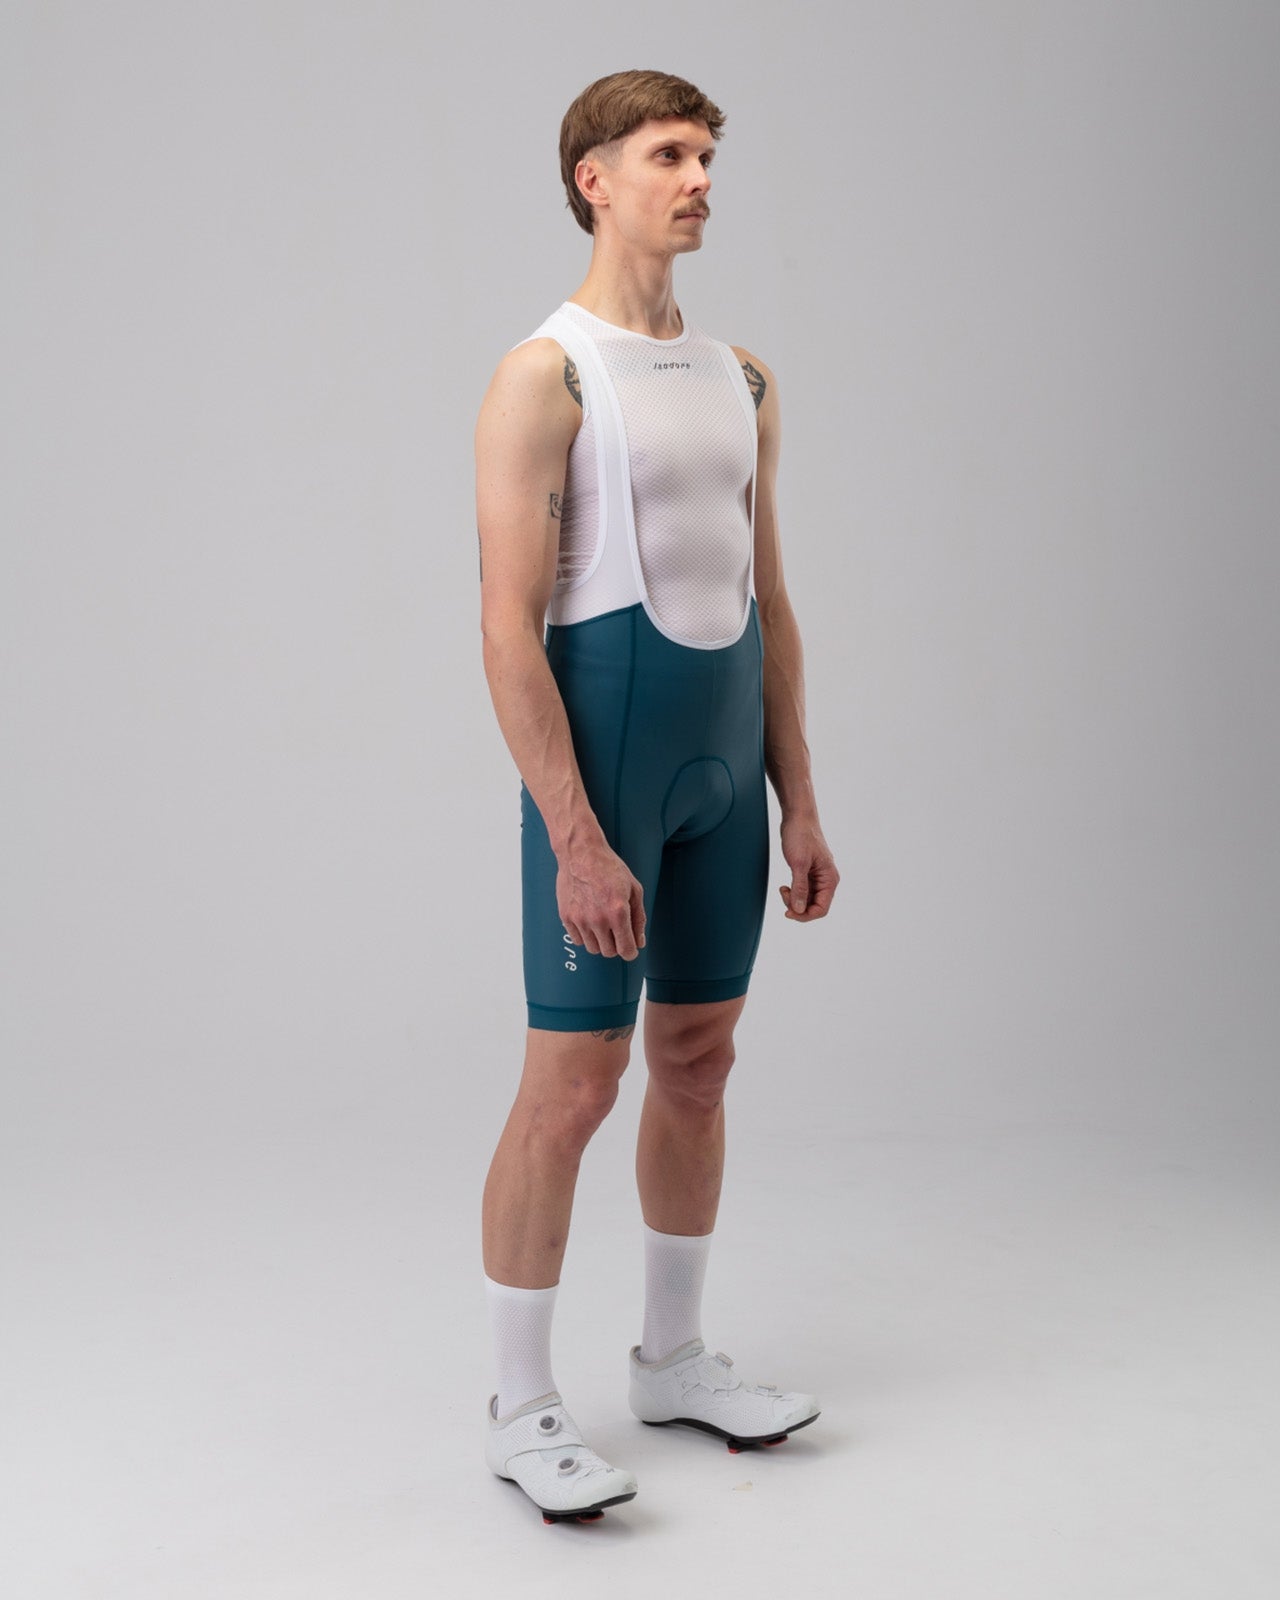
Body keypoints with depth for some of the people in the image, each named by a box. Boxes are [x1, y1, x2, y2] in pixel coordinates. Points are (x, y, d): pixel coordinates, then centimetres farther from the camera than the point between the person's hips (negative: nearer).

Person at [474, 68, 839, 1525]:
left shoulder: (742, 381, 12)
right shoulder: (543, 378, -10)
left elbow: (768, 606, 15)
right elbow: (509, 627, -16)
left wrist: (800, 803, 11)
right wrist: (576, 839, -21)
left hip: (724, 762, 7)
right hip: (599, 757, -7)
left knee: (699, 1065, 14)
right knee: (573, 1084, -3)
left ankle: (673, 1359, 30)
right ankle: (521, 1411, 11)